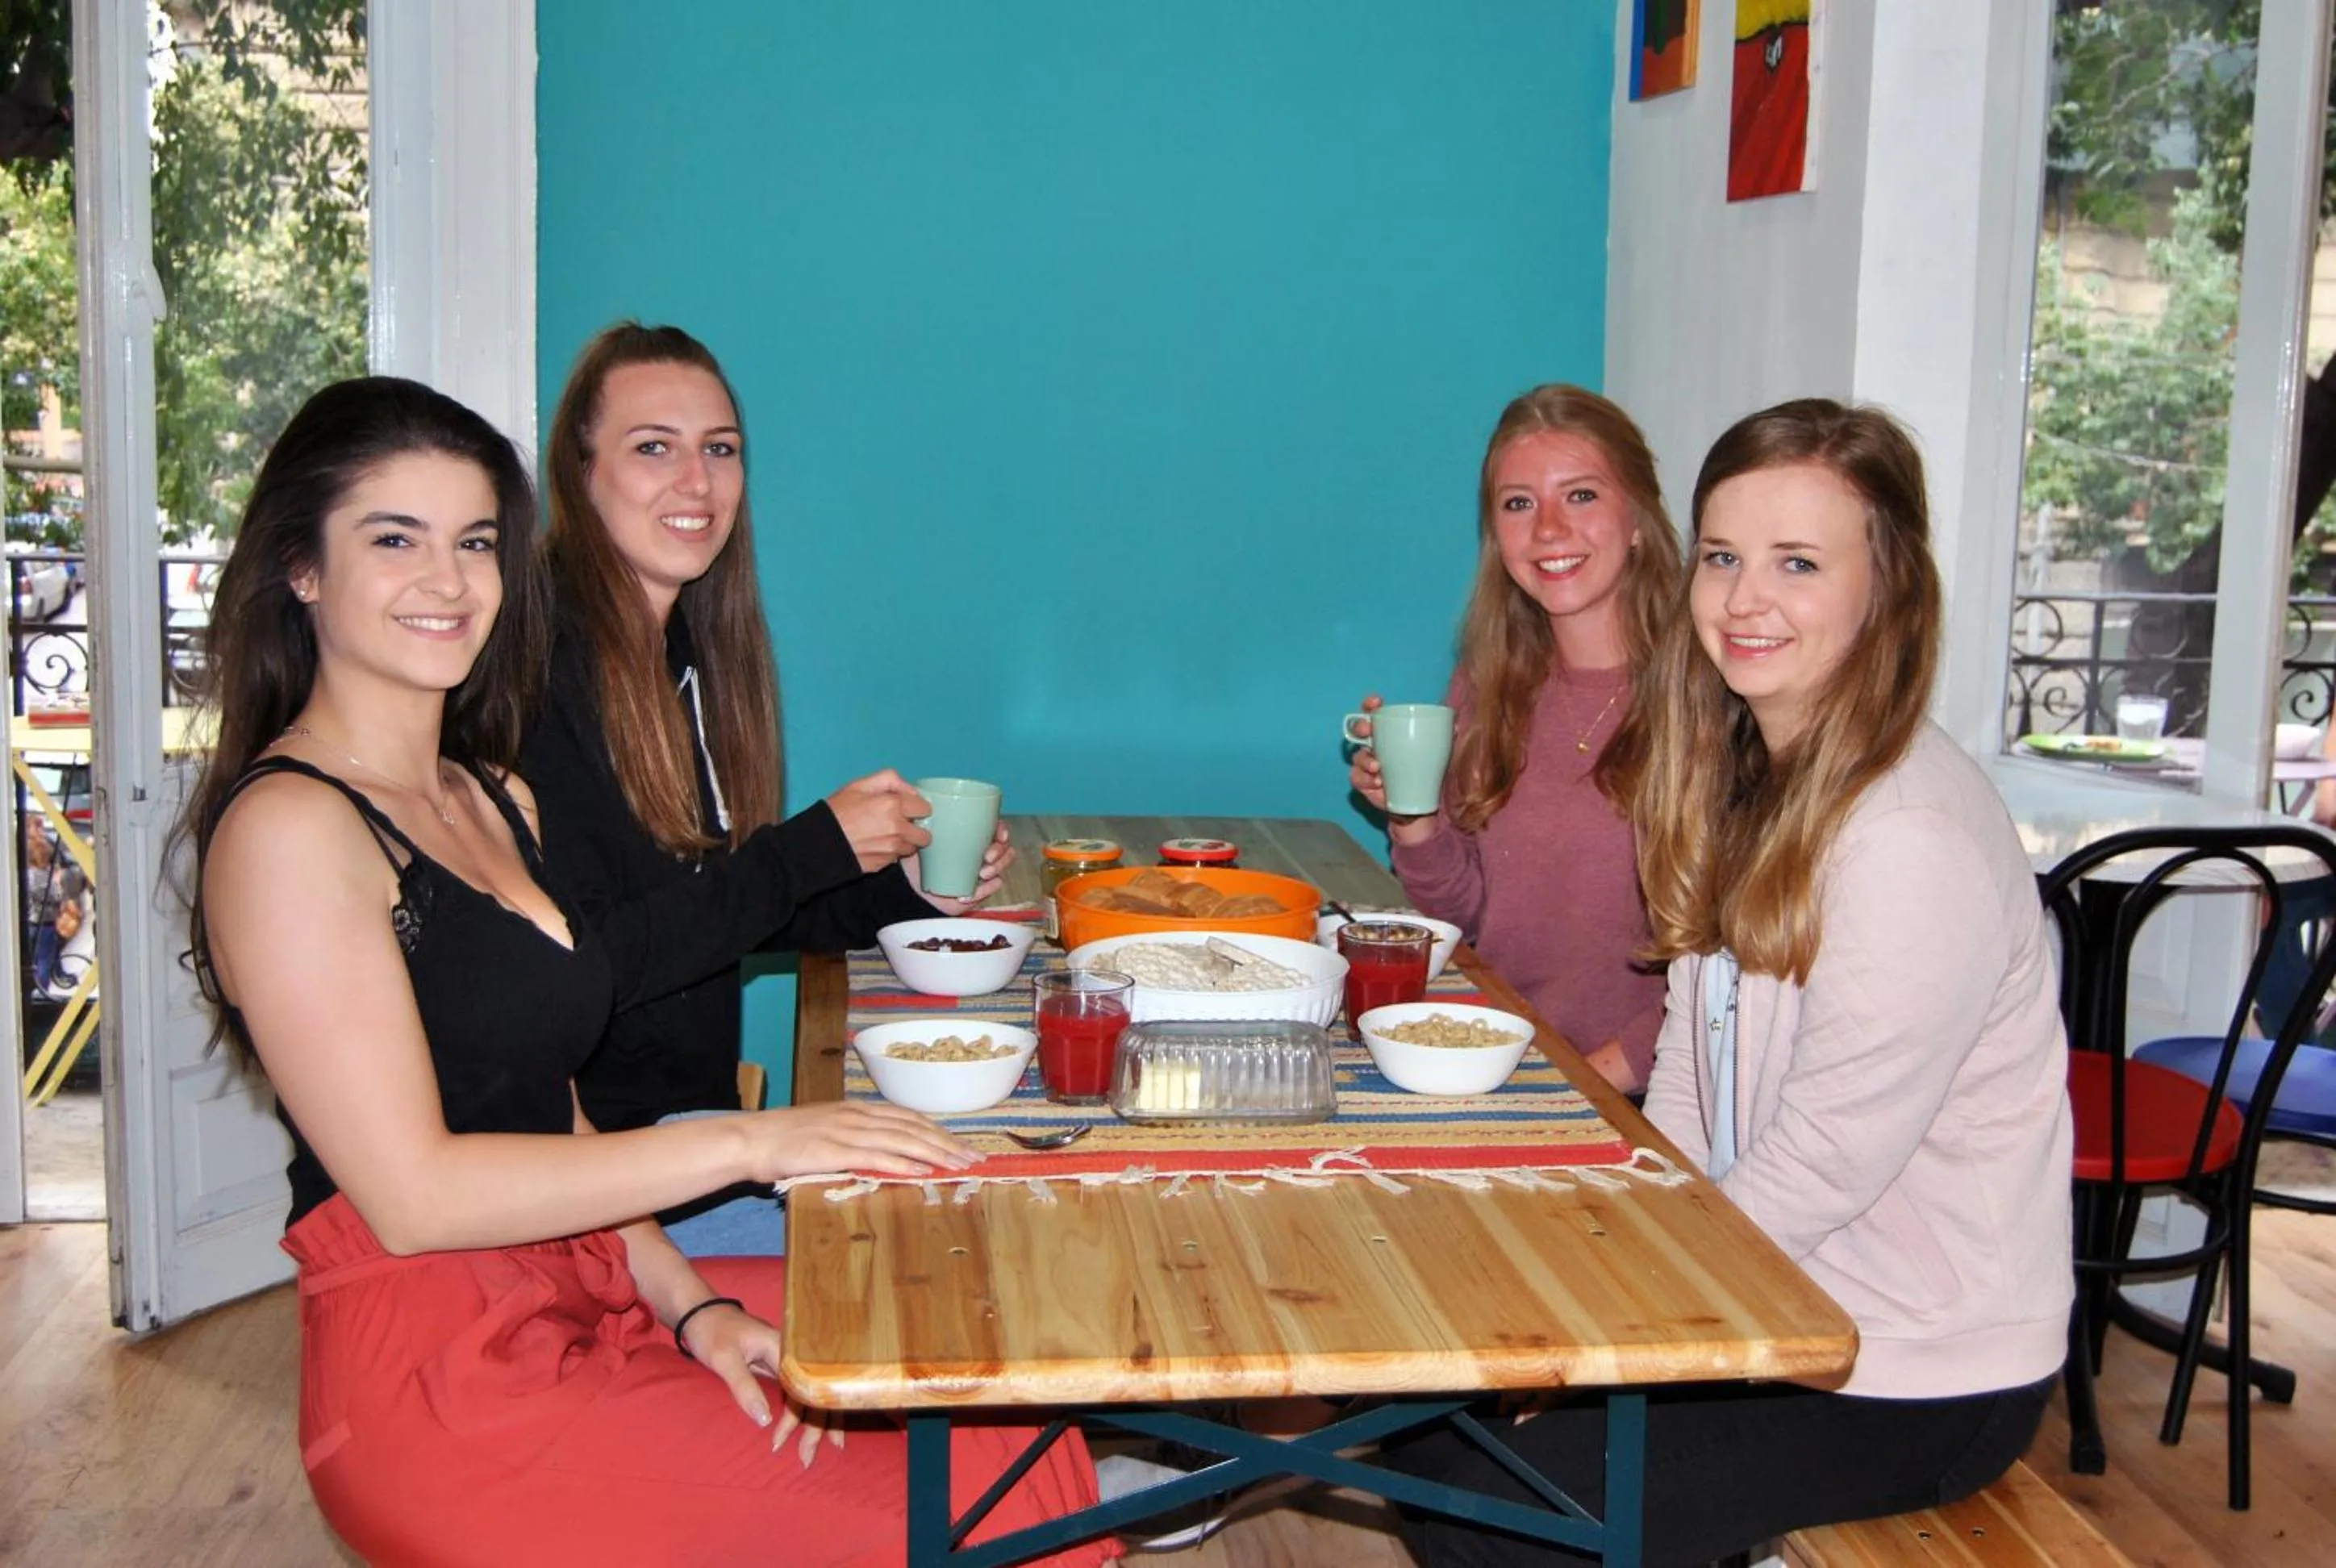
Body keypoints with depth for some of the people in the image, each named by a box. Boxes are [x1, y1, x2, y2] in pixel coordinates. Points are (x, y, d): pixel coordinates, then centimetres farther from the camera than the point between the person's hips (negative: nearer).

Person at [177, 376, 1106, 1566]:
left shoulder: (495, 799, 16)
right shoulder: (286, 827, -12)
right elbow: (413, 1194, -17)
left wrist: (692, 1307, 0)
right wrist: (750, 1142, -18)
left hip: (587, 1305, 8)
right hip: (437, 1382, -8)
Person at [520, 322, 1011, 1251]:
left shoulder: (689, 650, 10)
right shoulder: (538, 660, -17)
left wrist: (906, 886, 2)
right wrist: (815, 849, -21)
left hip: (699, 1120, 8)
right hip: (594, 1164, -8)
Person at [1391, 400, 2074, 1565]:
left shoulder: (1913, 844, -25)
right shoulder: (1746, 778, 5)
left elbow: (1819, 1172, -22)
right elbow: (1689, 1077, 9)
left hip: (1918, 1382, -8)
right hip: (1774, 1292, 8)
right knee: (1441, 1423, 7)